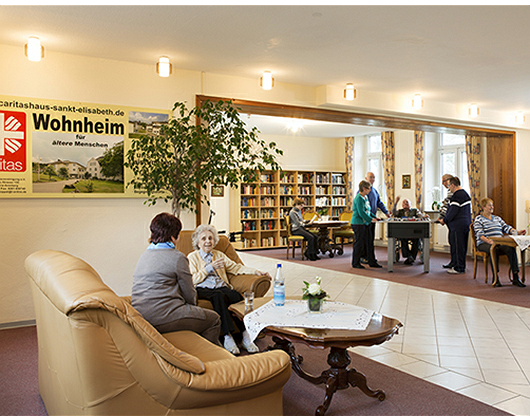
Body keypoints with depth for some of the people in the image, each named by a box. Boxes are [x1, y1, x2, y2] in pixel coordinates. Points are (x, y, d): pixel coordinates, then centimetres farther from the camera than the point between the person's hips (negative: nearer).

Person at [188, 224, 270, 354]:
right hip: (203, 290, -3)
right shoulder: (192, 257, 13)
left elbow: (235, 267, 18)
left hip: (222, 288, 4)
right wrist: (210, 267, -5)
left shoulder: (219, 255, 28)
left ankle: (246, 337, -36)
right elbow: (193, 280, 0)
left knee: (238, 296, -31)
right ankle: (228, 337, -41)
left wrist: (256, 272, 4)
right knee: (219, 295, -38)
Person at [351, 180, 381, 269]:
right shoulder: (358, 198, -17)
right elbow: (361, 213, -21)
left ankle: (372, 262, 19)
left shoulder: (365, 197, 14)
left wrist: (374, 217, 14)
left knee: (369, 242, 11)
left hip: (365, 223, 10)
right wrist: (371, 219, -16)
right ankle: (355, 263, 8)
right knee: (359, 244, -3)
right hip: (358, 223, -10)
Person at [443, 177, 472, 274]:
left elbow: (453, 212, -20)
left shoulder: (456, 196, -18)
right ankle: (461, 266, 23)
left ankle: (458, 268, 3)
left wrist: (444, 220, -4)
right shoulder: (465, 193, 14)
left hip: (458, 225, -10)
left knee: (456, 246, -3)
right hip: (466, 223, 10)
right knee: (462, 246, 15)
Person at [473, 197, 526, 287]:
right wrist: (488, 240, -26)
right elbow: (479, 234, -7)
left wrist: (517, 232, -7)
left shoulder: (497, 218, 27)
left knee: (511, 249, -28)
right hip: (484, 244, -5)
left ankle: (515, 277, -32)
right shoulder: (478, 219, 7)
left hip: (500, 243, 5)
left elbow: (506, 228, 13)